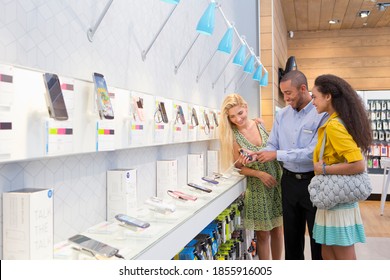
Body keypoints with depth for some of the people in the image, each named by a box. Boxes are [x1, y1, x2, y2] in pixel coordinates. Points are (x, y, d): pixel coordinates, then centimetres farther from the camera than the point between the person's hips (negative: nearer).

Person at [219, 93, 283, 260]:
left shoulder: (260, 124, -1)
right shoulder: (232, 135, -8)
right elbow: (239, 167, -6)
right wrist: (259, 173, -18)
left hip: (277, 181, 3)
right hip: (257, 187, -3)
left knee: (277, 229, 12)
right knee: (263, 233, 6)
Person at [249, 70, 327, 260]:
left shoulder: (321, 114, -15)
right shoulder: (282, 115, 4)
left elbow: (314, 152, -24)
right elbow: (272, 145, 7)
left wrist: (277, 155, -24)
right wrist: (257, 155, -14)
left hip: (313, 181, -6)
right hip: (289, 180, 6)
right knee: (291, 233, 19)